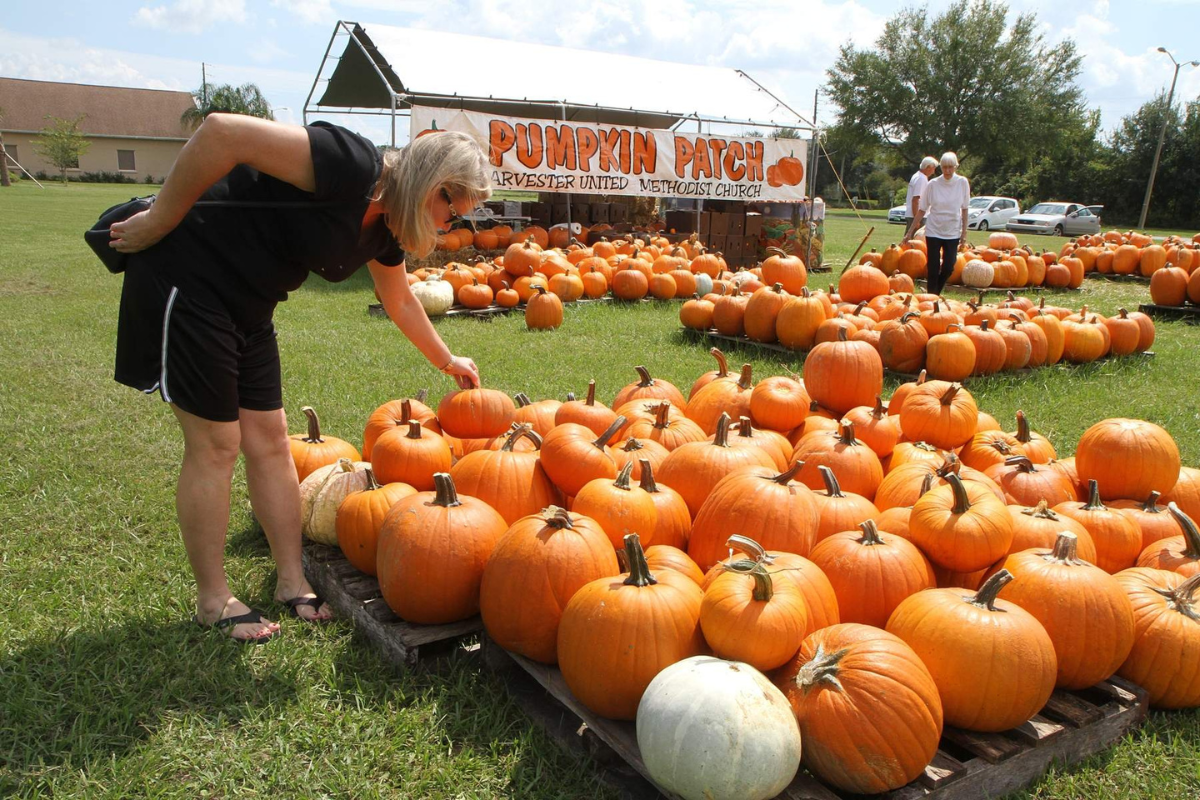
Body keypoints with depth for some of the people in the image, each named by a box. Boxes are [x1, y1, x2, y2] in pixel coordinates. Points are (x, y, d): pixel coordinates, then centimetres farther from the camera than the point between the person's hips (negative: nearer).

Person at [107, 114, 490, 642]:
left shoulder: (384, 227, 3)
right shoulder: (351, 166, -26)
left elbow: (399, 301, 20)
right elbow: (223, 132, -32)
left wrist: (446, 361, 28)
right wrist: (159, 222, -24)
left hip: (247, 308, 9)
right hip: (186, 276, -9)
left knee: (269, 439, 8)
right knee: (214, 444, -3)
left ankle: (292, 582, 19)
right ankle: (213, 600, 12)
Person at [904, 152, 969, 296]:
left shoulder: (963, 183, -4)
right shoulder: (932, 184, -7)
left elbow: (964, 208, 4)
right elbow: (922, 210, -1)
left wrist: (964, 230, 2)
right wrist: (910, 231, -2)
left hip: (953, 232, 1)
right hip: (933, 231, -1)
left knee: (948, 268, -1)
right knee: (933, 268, -3)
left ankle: (936, 294, 21)